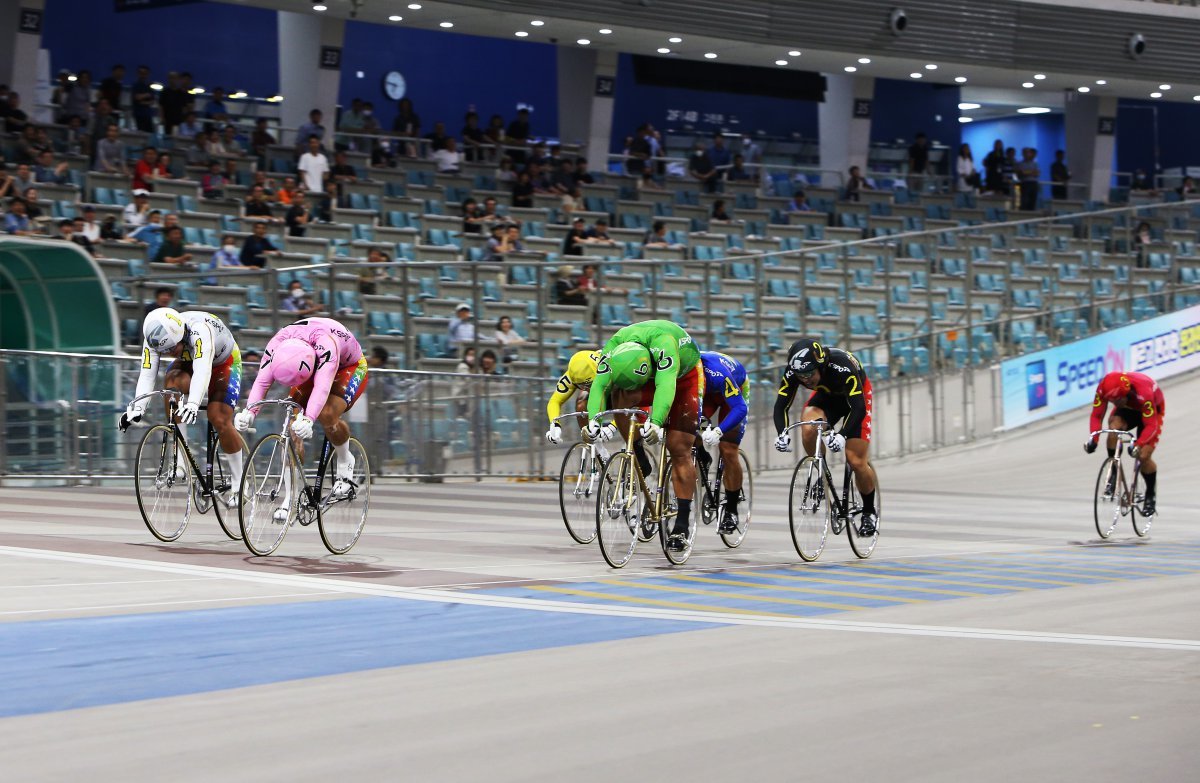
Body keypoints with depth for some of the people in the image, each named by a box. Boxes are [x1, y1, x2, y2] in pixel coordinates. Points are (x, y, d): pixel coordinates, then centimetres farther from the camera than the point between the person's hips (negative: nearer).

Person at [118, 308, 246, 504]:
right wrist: (137, 408, -45)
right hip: (188, 363, 4)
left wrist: (193, 404, -66)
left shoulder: (199, 331, -42)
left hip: (224, 362, -4)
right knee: (171, 385, -29)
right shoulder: (155, 338, -26)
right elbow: (146, 375, -30)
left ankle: (237, 483, -1)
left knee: (219, 420, -18)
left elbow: (202, 371, -53)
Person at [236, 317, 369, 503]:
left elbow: (322, 387, -52)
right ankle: (289, 497, -9)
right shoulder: (277, 343, -29)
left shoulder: (324, 343, -43)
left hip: (350, 368, -5)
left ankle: (344, 462, -1)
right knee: (292, 423, -17)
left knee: (326, 414, -32)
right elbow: (261, 381, -33)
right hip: (312, 368, 5)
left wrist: (308, 420, -66)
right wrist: (249, 412, -51)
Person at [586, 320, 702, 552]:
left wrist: (655, 423, -67)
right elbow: (599, 386, -36)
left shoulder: (663, 341, -42)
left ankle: (682, 525, -7)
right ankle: (639, 461, -9)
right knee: (619, 397, -30)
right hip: (651, 377, 4)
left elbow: (665, 385, -54)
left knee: (679, 450, -12)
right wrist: (594, 420, -53)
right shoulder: (613, 348, -30)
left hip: (684, 378, -4)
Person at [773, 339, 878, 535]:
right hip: (826, 396, 3)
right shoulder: (793, 372, -27)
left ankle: (869, 513, 13)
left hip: (856, 397, -3)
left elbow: (858, 408, -41)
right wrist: (782, 433, -44)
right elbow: (781, 406, -24)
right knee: (808, 430, -30)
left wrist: (842, 435, -56)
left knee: (857, 462, -11)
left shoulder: (842, 366, -40)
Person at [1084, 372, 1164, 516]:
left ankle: (1150, 496, 9)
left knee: (1144, 456, -15)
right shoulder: (1104, 389, -31)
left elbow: (1151, 425, -41)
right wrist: (1093, 438, -43)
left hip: (1151, 411, -3)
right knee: (1114, 429, -30)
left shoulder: (1143, 393, -43)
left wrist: (1138, 445, -56)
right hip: (1127, 409, 3)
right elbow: (1096, 415, -26)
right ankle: (1114, 474, -12)